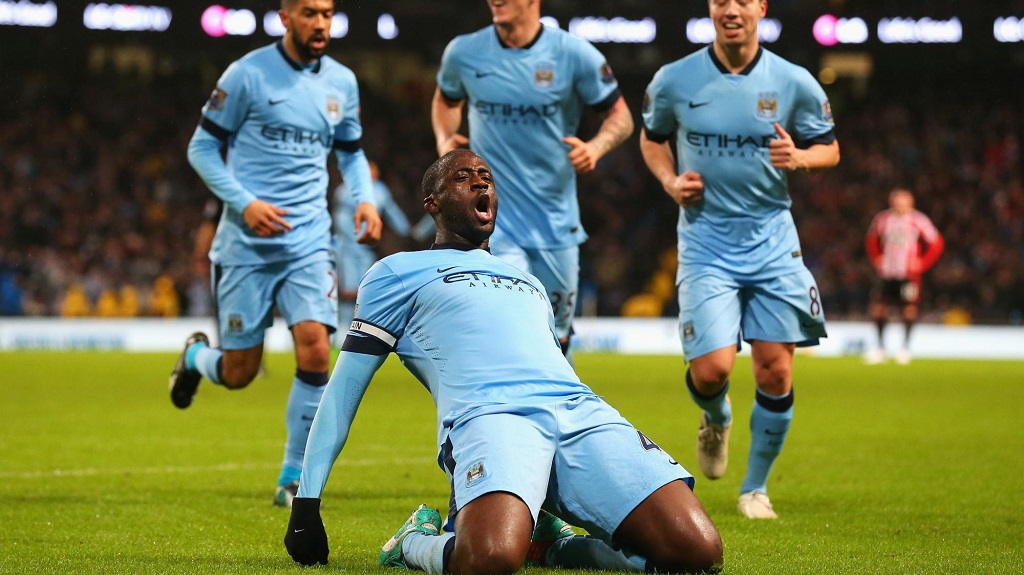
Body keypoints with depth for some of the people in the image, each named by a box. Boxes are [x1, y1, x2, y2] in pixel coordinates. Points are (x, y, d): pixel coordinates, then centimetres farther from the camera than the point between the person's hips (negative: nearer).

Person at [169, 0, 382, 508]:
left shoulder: (341, 82, 8)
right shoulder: (248, 74, -6)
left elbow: (351, 152, 22)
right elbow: (202, 147, -2)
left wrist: (364, 199, 2)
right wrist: (245, 202, -15)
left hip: (309, 242, 3)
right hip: (247, 243, -3)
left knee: (315, 352, -15)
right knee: (238, 374, 1)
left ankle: (293, 477, 0)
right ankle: (196, 355, 39)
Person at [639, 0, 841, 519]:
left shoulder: (795, 83, -1)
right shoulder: (674, 81, -1)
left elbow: (830, 149, 10)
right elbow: (652, 137, 17)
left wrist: (799, 157, -13)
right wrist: (669, 180, -3)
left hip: (772, 242, 1)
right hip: (706, 242, -1)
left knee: (776, 372, -3)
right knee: (711, 368, -14)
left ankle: (756, 487, 18)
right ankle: (716, 420, 24)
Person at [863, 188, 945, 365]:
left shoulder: (919, 221, -4)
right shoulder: (882, 219, 5)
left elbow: (937, 244, 1)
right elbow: (871, 240, 22)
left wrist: (922, 263, -5)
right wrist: (876, 259, 9)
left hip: (909, 273, -3)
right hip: (886, 273, 3)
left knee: (909, 307, -8)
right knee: (878, 306, -3)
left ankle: (905, 347, 5)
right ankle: (880, 347, 9)